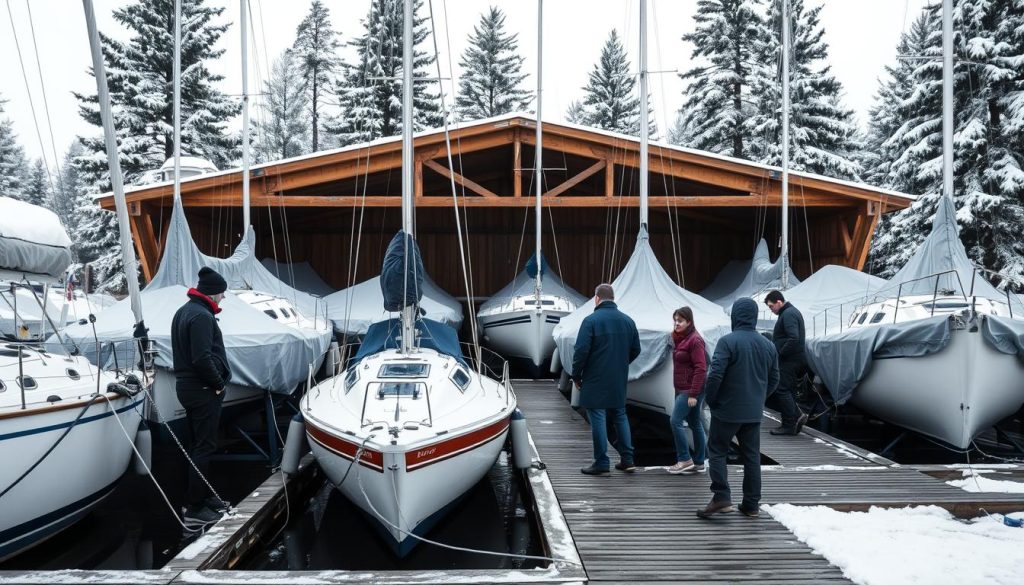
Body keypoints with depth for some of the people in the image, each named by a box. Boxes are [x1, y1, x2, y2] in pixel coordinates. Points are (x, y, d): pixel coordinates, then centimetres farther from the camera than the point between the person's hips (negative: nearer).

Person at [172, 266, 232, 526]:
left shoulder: (183, 311, 15)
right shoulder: (202, 316, -19)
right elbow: (203, 358, -26)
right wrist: (219, 384, -14)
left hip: (187, 385, 10)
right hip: (203, 390, -10)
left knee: (198, 444, 18)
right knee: (204, 447, -5)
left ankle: (203, 496, 28)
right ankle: (195, 509, -1)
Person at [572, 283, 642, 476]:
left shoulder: (591, 320, -12)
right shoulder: (628, 321, 6)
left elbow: (581, 351, -15)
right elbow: (636, 350, 12)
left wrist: (576, 376, -3)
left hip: (595, 381, -5)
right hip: (619, 381, 6)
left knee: (598, 419, 1)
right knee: (620, 416, 16)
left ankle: (601, 463, 4)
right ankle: (627, 460, 18)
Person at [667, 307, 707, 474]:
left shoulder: (695, 340, -15)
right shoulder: (679, 339, 13)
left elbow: (701, 368, -19)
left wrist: (693, 394, -21)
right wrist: (678, 389, 15)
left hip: (691, 390, -9)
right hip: (682, 389, 9)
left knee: (675, 421, -11)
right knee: (695, 424, 12)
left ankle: (685, 459, -1)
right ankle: (698, 463, 18)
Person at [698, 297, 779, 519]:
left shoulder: (728, 341, -15)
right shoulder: (768, 345, 6)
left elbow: (715, 375, -20)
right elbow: (774, 380, 12)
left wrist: (710, 400, -5)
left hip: (727, 410, -5)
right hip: (754, 413, 5)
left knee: (717, 451, 6)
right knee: (752, 456, 13)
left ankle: (722, 498, -3)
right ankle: (751, 504, 17)